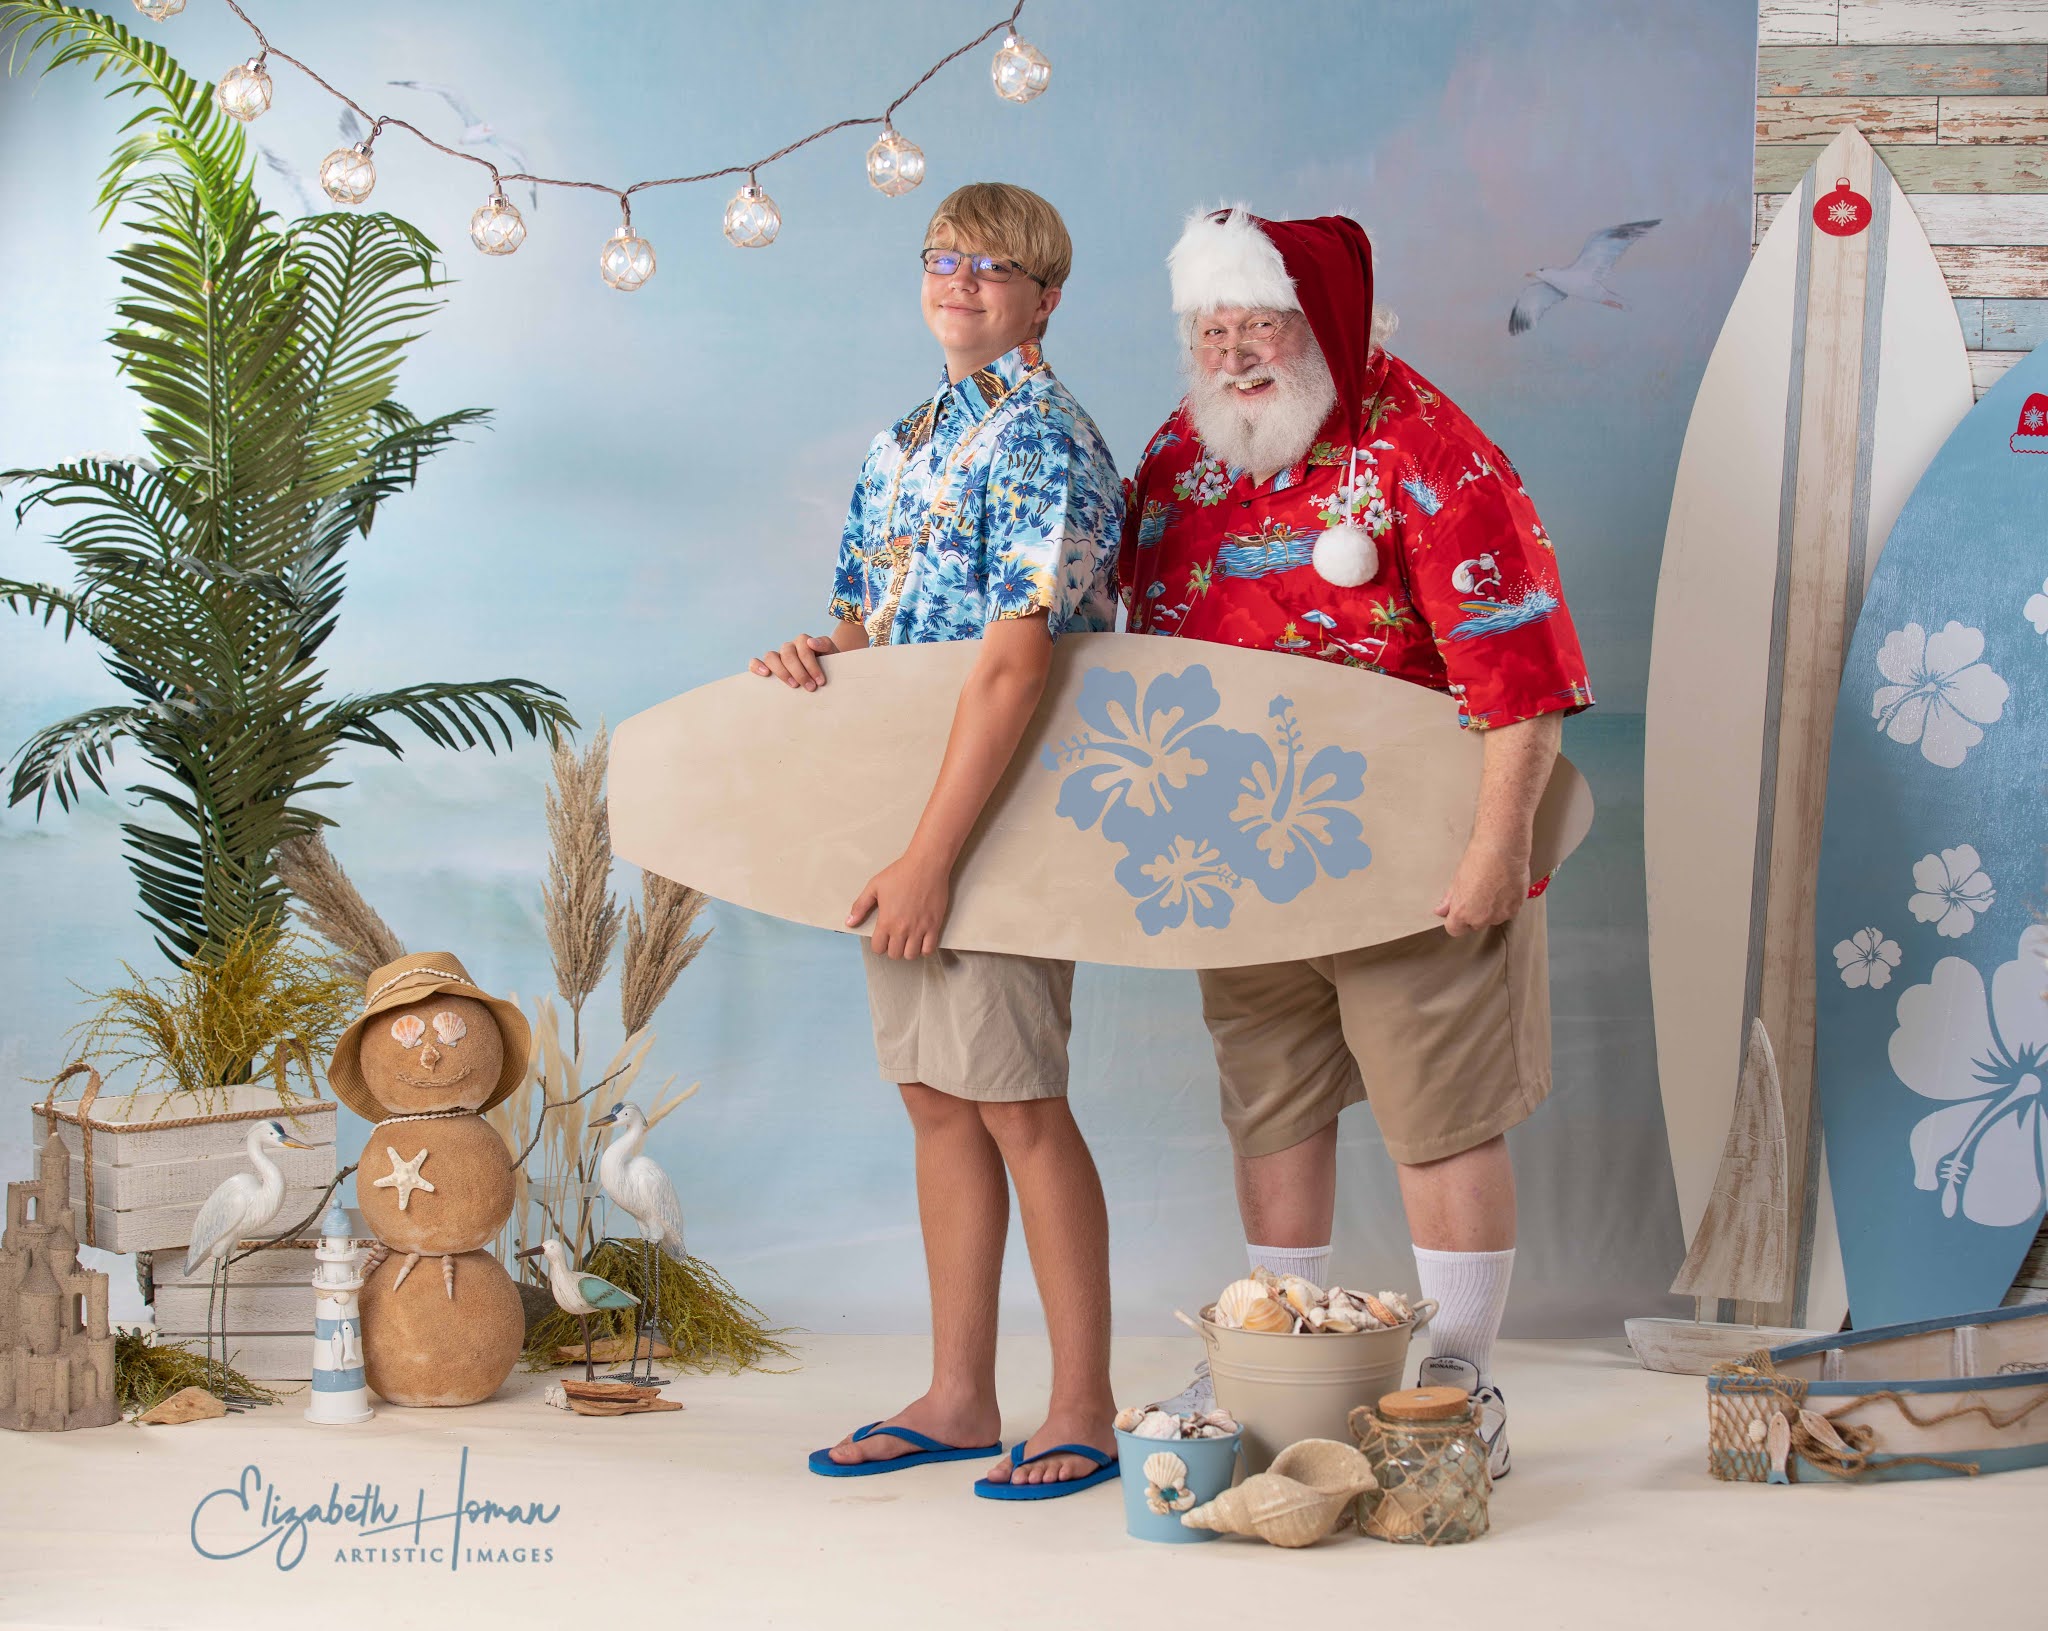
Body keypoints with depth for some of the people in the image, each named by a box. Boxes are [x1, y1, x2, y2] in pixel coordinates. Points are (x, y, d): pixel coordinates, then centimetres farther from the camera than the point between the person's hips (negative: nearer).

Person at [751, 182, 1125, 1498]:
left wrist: (932, 857, -24)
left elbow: (1016, 663, -21)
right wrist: (816, 657, -3)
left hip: (999, 814, -8)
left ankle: (1084, 1410, 7)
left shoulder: (1043, 437, -13)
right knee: (939, 1096, 11)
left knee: (1019, 1105, -4)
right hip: (900, 809, 8)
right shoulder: (904, 444, 15)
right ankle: (959, 1399, 20)